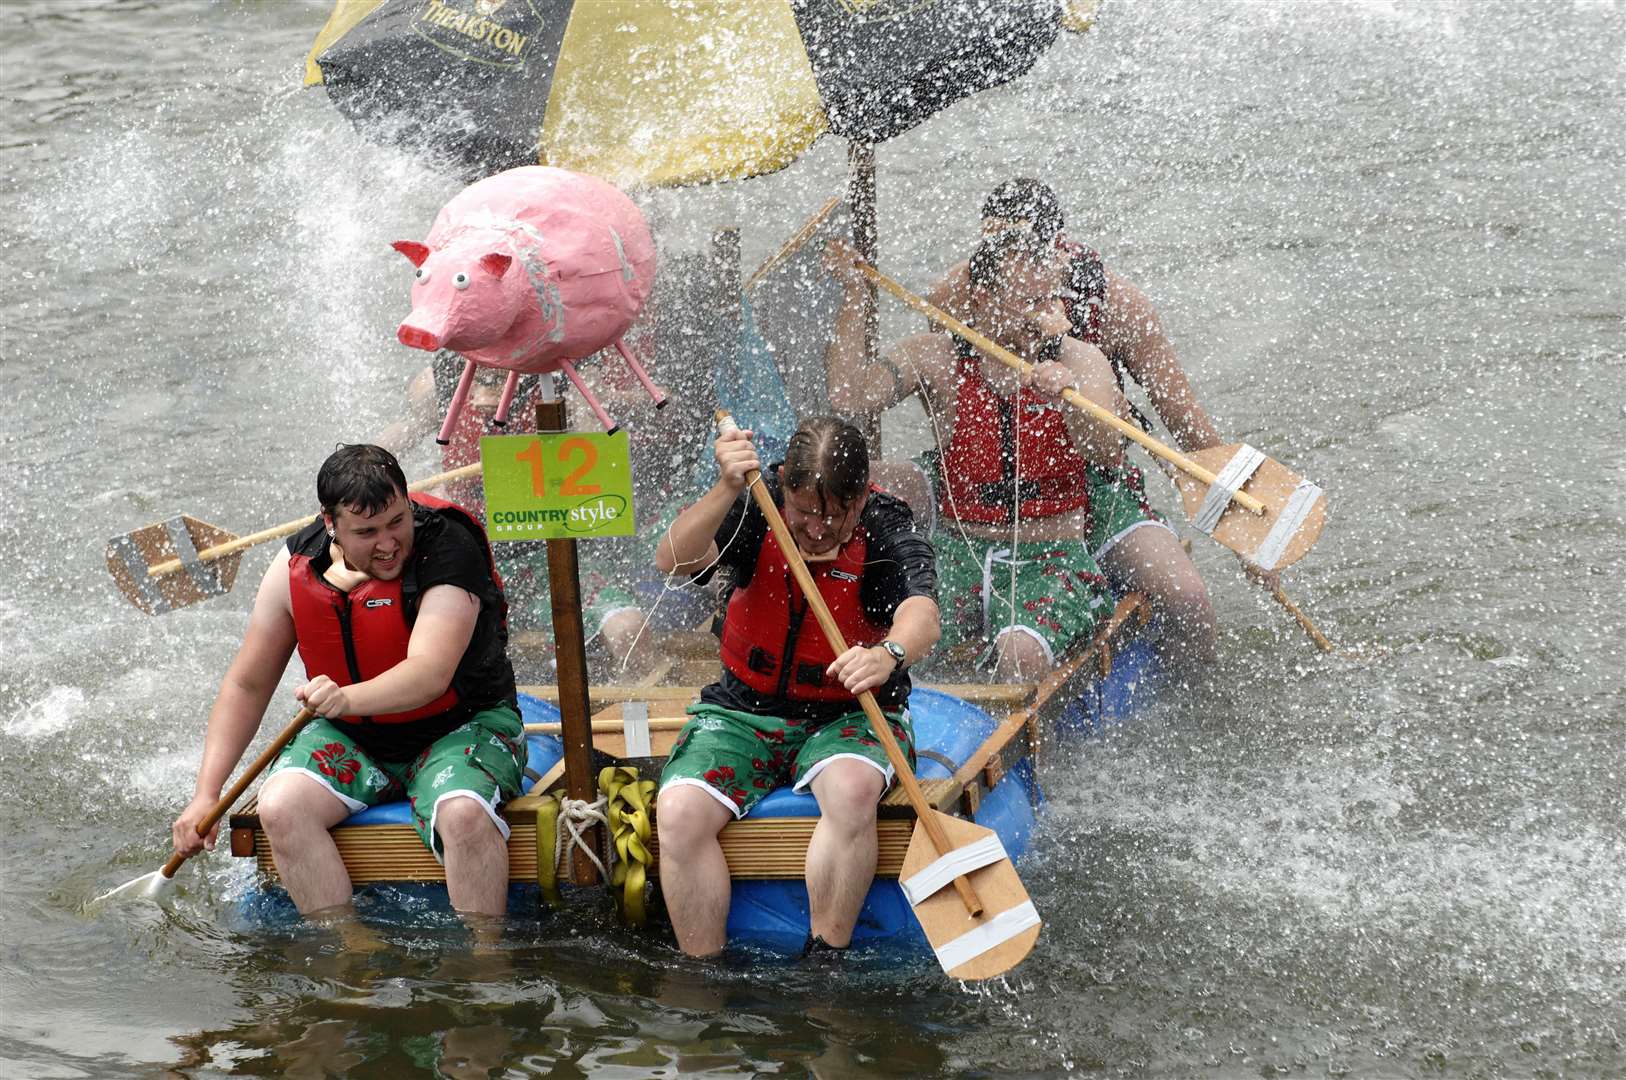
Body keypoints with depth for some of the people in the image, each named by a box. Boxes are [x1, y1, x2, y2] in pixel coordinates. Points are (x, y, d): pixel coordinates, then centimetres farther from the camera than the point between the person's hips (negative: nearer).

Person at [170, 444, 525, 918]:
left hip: (460, 727, -4)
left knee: (465, 816, -36)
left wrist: (347, 699, -54)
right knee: (280, 808, -24)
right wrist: (207, 793, -6)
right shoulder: (296, 567, -7)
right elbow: (247, 685, 2)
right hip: (351, 739, 4)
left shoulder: (448, 549, -22)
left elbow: (430, 675, -34)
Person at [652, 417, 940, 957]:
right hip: (744, 710, 2)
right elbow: (673, 561, -21)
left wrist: (889, 653, -56)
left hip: (848, 715, -2)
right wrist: (726, 491, -37)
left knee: (852, 789, -36)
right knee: (679, 811, -25)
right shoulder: (761, 505, -7)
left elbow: (921, 616, -32)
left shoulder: (889, 532, -13)